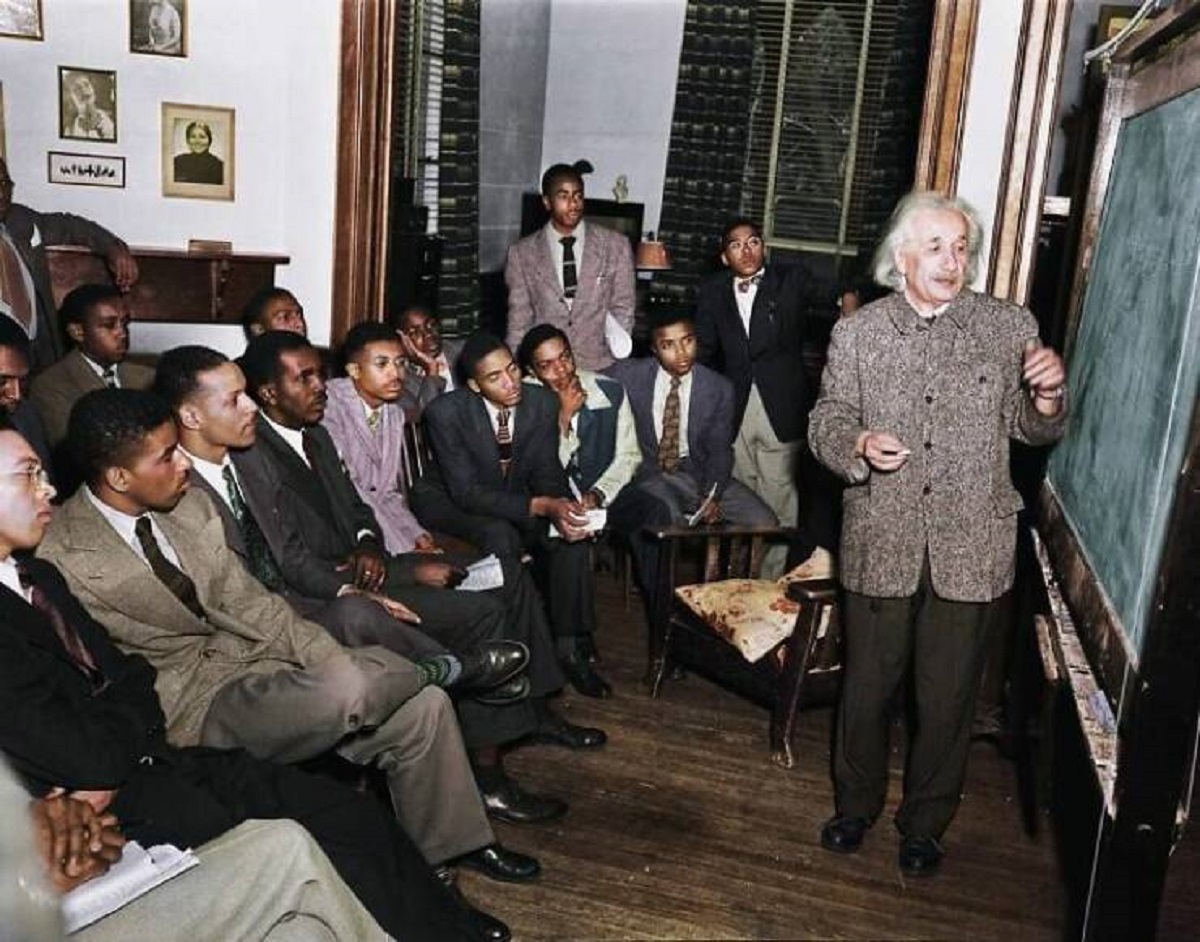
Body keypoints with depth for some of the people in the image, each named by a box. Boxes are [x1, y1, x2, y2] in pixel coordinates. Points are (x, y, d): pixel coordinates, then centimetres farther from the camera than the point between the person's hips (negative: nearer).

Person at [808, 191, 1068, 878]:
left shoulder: (1011, 327, -1)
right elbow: (826, 423, 4)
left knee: (949, 699, 12)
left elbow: (1032, 430, 6)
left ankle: (925, 824, 35)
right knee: (868, 687, 15)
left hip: (971, 550, 0)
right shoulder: (857, 333, 0)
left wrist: (1047, 396, -17)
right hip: (882, 544, 1)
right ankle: (857, 805, 40)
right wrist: (859, 446, -19)